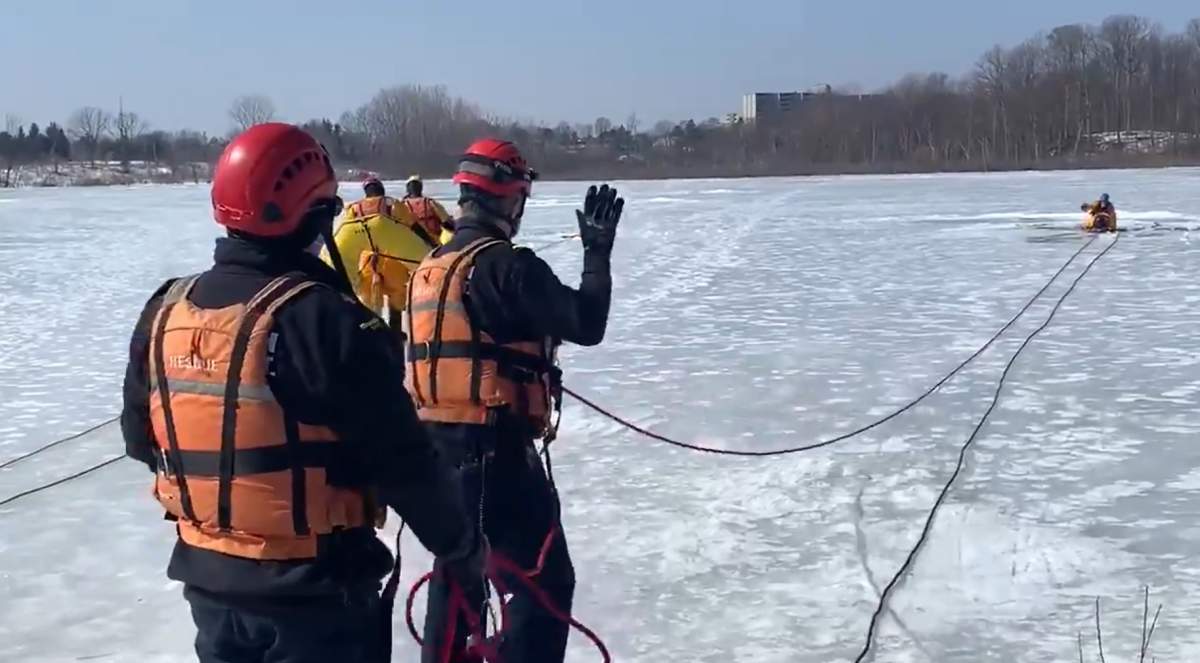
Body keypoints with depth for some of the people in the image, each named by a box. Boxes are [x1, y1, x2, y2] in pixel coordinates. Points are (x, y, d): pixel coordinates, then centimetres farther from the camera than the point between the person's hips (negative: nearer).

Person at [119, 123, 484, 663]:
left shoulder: (164, 311, -2)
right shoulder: (324, 319, -21)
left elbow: (141, 438, 11)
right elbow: (404, 463, -18)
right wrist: (464, 548, -4)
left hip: (207, 578, 6)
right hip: (314, 588, -6)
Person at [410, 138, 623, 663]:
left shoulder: (429, 268, 12)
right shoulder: (506, 265, -15)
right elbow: (585, 324, -16)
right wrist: (598, 251, -6)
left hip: (437, 445, 9)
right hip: (495, 449, -9)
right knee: (544, 580, -1)